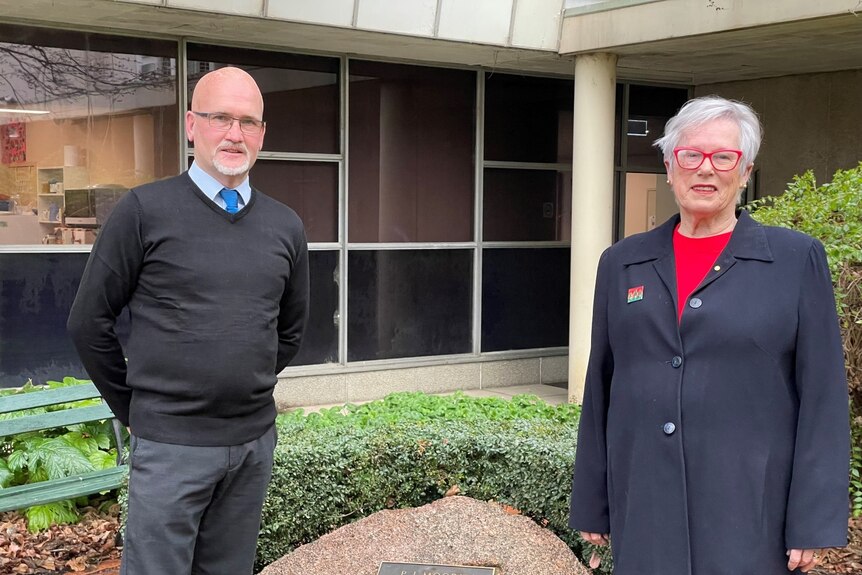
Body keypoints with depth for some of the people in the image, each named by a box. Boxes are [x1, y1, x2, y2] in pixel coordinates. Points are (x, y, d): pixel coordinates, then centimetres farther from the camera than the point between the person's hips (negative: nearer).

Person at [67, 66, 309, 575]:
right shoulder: (146, 210, -7)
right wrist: (135, 408, 2)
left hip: (256, 439, 4)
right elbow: (89, 321, -3)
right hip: (172, 443, -4)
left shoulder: (285, 225, 6)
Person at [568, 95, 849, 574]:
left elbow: (823, 400, -3)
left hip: (751, 513, -3)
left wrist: (814, 524, -7)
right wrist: (591, 507, 10)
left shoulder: (797, 260, 0)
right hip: (643, 511, 3)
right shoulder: (622, 263, 9)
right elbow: (600, 391, 11)